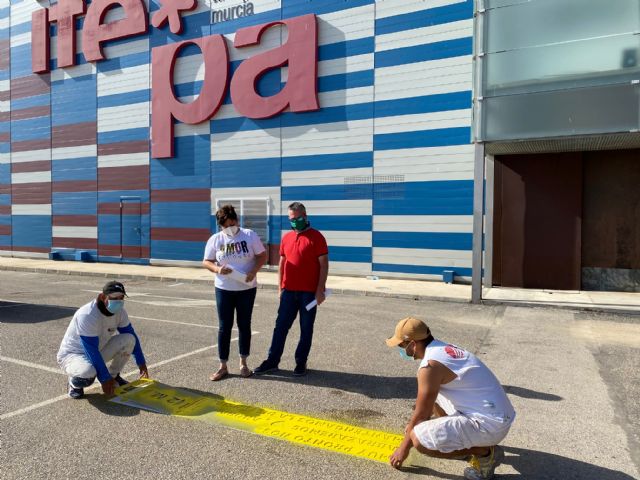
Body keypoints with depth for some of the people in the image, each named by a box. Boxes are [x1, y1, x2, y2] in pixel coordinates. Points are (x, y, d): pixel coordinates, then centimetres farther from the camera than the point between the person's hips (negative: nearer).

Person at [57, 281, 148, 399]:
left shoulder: (120, 312, -10)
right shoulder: (87, 315, -31)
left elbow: (132, 335, 1)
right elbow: (91, 351, -31)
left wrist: (141, 362, 2)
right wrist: (105, 379, -28)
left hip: (98, 350, 7)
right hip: (72, 354, -6)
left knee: (129, 339, -17)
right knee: (88, 373, -40)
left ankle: (114, 376, 4)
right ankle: (74, 383, -1)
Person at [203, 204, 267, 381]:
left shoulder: (250, 235, -5)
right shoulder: (215, 239, -2)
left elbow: (262, 255, -1)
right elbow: (206, 262, 1)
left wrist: (253, 272, -18)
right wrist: (217, 269, -20)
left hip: (247, 289, 0)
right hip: (224, 290, 1)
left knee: (244, 325, 10)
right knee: (224, 327, 4)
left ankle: (243, 363, 25)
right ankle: (223, 366, 15)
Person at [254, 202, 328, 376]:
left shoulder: (316, 237, -5)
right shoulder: (286, 238, 10)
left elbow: (324, 265, -8)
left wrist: (320, 289, -12)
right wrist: (280, 288, 13)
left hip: (309, 292, -4)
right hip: (288, 291, 4)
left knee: (306, 328, 6)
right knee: (281, 326, 8)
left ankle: (301, 362, 18)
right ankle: (272, 361, 18)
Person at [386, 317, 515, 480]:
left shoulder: (430, 365, -19)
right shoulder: (445, 348, 10)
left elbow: (421, 415, -8)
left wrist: (404, 448, 7)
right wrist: (414, 424, 37)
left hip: (490, 424, -10)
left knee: (420, 438, -20)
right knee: (432, 394, 21)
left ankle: (485, 453, -3)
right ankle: (463, 441, 20)